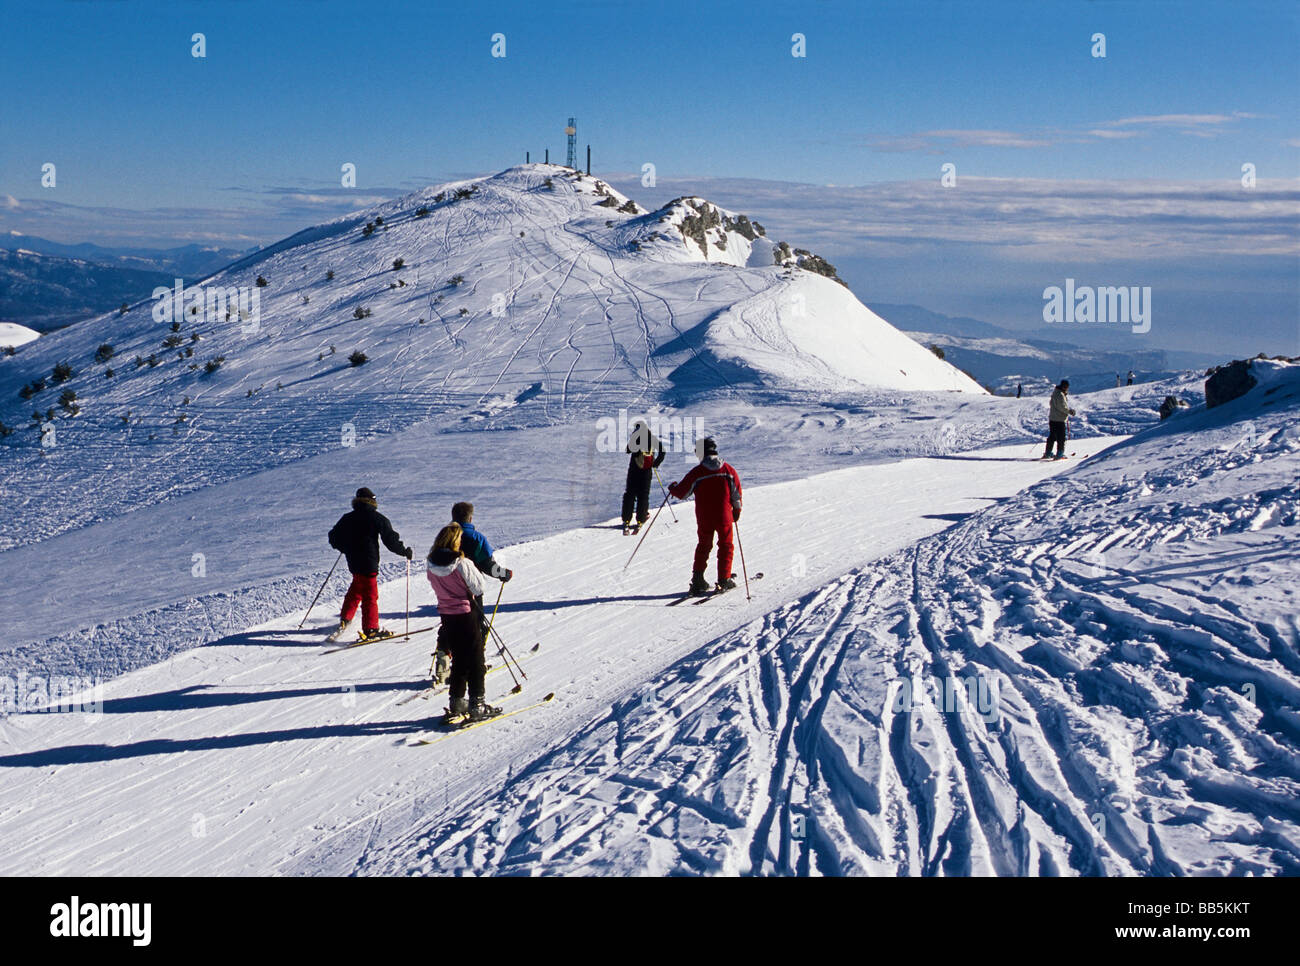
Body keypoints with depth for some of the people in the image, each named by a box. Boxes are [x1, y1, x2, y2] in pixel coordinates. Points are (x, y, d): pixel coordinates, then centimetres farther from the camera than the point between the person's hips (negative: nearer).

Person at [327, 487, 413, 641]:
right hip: (369, 563, -5)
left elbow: (333, 538, 13)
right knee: (370, 595, -2)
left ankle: (345, 619, 19)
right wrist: (406, 551, 4)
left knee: (356, 590, 24)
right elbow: (391, 539, -9)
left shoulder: (347, 518, 7)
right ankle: (370, 629, -1)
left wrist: (346, 549, 31)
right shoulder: (377, 518, -8)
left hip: (353, 562, 5)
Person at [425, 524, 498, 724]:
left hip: (446, 615, 6)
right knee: (475, 661, 5)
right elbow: (479, 588, -13)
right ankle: (476, 706, 6)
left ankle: (457, 704, 23)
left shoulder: (431, 566, -3)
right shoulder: (462, 564, -20)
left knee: (459, 661, 18)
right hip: (466, 615, -6)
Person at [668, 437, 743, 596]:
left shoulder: (697, 472, -10)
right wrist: (737, 510, 19)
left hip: (704, 519, 0)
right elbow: (737, 494, 4)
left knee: (703, 546, 15)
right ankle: (724, 580, 10)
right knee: (725, 546, 13)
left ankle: (698, 580, 11)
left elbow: (682, 493, -3)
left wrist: (672, 487, 19)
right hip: (724, 517, 0)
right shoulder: (728, 470, -3)